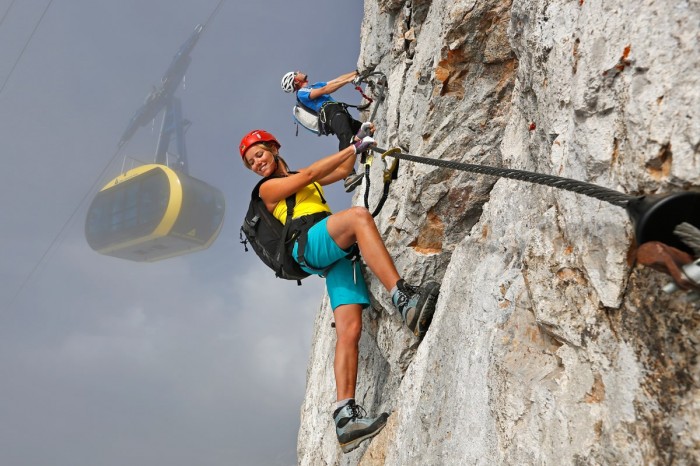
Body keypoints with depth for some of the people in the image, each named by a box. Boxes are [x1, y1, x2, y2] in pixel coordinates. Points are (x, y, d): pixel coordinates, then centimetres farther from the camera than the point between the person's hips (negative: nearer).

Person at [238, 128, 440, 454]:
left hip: (339, 257, 6)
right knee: (358, 215, -34)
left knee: (349, 330, -14)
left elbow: (343, 171, 41)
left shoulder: (299, 178, 37)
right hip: (309, 246, -6)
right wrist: (354, 147, 3)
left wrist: (357, 143, 28)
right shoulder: (268, 188, 15)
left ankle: (345, 416, -20)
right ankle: (404, 300, -45)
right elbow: (308, 174, 3)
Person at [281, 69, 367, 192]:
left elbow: (337, 80, 31)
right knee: (346, 138, -35)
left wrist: (356, 72, 21)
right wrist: (349, 80, -3)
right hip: (330, 112, -9)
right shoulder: (301, 93, 12)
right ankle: (349, 176, -55)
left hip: (341, 112, 9)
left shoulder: (316, 85, 39)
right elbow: (324, 90, -1)